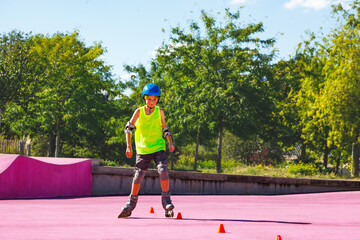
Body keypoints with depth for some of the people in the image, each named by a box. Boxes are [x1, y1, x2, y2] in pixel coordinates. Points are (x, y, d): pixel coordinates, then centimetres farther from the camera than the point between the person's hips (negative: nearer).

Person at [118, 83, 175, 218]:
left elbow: (165, 128, 14)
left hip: (158, 148, 0)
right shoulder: (139, 111, -1)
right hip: (143, 149, 0)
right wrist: (129, 146, -5)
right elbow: (128, 128, 2)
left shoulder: (160, 111, 3)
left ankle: (166, 200, -8)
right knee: (138, 175, 0)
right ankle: (131, 203, 15)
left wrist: (170, 143, 1)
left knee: (163, 170, -19)